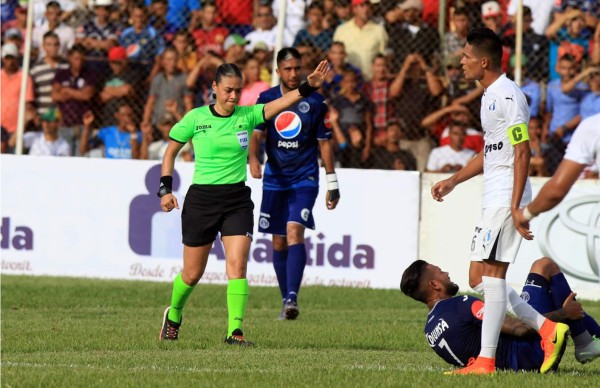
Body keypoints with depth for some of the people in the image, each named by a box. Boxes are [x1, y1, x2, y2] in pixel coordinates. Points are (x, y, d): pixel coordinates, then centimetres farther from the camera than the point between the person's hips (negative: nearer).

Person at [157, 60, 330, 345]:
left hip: (237, 200, 1)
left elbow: (282, 102, -14)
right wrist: (166, 189, -1)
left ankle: (235, 331, -12)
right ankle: (173, 316, 36)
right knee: (192, 274, 9)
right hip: (201, 200, -1)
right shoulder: (195, 118, -4)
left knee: (237, 266, -14)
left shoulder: (247, 116, 0)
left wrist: (309, 86, -31)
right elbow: (170, 151, 7)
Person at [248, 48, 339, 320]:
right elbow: (256, 134, -4)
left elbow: (324, 142, 6)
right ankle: (286, 301, 17)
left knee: (294, 232, -20)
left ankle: (292, 298, -28)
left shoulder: (315, 102, 0)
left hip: (304, 178, -3)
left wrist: (332, 183, 5)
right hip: (275, 178, 3)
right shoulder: (267, 99, 3)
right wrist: (253, 159, -26)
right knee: (279, 242, 6)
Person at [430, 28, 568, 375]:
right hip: (494, 199, 10)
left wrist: (516, 207, -22)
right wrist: (454, 181, 24)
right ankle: (547, 328, 8)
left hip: (506, 198, -10)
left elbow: (523, 152, -18)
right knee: (480, 278, 8)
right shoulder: (491, 96, 18)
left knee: (489, 274, -11)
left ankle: (486, 360, -11)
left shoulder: (507, 96, -14)